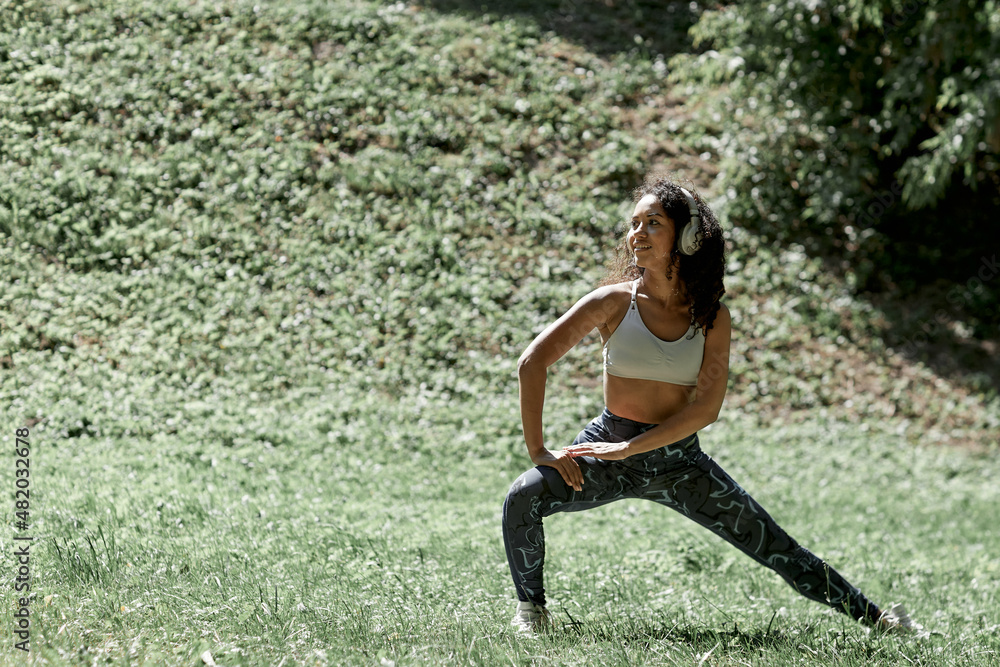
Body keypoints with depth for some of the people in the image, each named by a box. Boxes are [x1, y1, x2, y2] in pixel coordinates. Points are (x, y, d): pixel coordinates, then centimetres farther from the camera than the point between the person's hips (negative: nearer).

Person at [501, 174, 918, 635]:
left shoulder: (711, 316, -4)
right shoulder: (616, 302, -8)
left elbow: (706, 408, -12)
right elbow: (532, 363, -12)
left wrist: (629, 448, -20)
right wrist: (537, 449, -18)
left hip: (678, 459, 1)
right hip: (608, 450, -1)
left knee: (777, 548, 2)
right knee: (523, 497, -29)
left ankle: (873, 617, 16)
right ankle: (531, 607, -8)